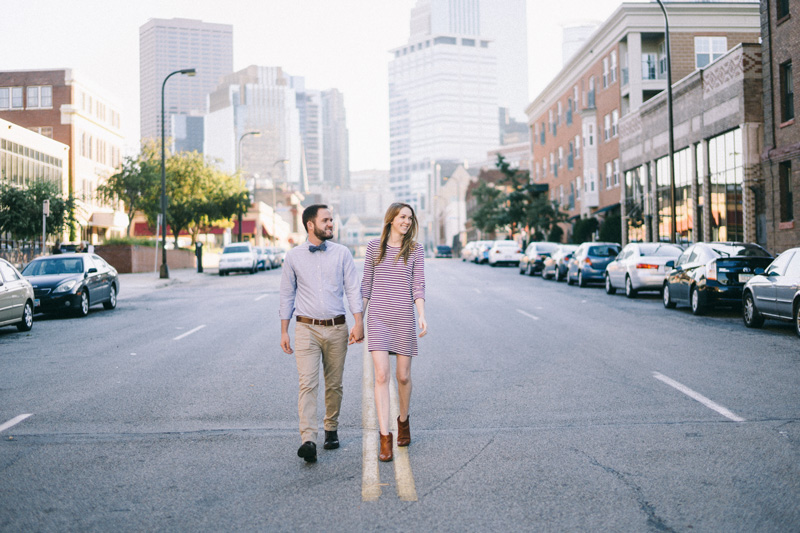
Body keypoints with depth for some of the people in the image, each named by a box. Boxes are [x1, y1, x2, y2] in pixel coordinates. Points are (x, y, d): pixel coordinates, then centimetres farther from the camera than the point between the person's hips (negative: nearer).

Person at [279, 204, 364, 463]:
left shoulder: (342, 253, 5)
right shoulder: (293, 257, 4)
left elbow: (352, 289, 3)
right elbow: (287, 295, 8)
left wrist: (359, 322, -7)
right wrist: (284, 332, 6)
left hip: (337, 328, 2)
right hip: (307, 328, -1)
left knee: (334, 384, 10)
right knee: (308, 384, -13)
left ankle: (331, 429, 27)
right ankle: (308, 440, -20)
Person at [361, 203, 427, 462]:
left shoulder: (415, 249, 5)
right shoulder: (374, 246, 6)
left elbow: (418, 286, 1)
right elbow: (366, 284, 10)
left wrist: (422, 316, -13)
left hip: (404, 317, 1)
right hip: (378, 317, 0)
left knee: (403, 375, 8)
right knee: (381, 375, -10)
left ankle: (403, 420, 35)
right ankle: (385, 437, -9)